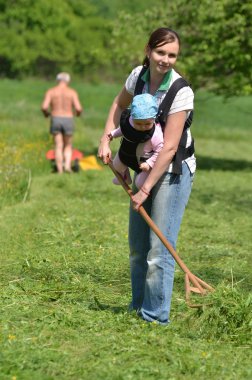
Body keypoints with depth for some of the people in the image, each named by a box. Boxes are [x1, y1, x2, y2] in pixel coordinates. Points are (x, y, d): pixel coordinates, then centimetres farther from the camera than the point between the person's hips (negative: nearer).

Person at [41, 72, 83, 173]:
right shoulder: (72, 92, 1)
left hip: (55, 120, 0)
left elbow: (44, 107, -10)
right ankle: (67, 165, -9)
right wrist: (78, 113, 16)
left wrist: (46, 113, 13)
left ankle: (60, 171, -2)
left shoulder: (50, 91, 1)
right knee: (68, 146, 14)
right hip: (68, 120, 0)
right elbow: (78, 108, -9)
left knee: (58, 146, 5)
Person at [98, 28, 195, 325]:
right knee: (137, 244, 15)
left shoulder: (181, 91, -23)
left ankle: (156, 317, 1)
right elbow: (120, 104, 17)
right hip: (145, 166, 7)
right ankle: (138, 305, 31)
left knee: (159, 247, -10)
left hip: (174, 171, -7)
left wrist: (145, 190, -21)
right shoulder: (139, 75, -5)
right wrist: (106, 139, 4)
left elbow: (169, 148, -24)